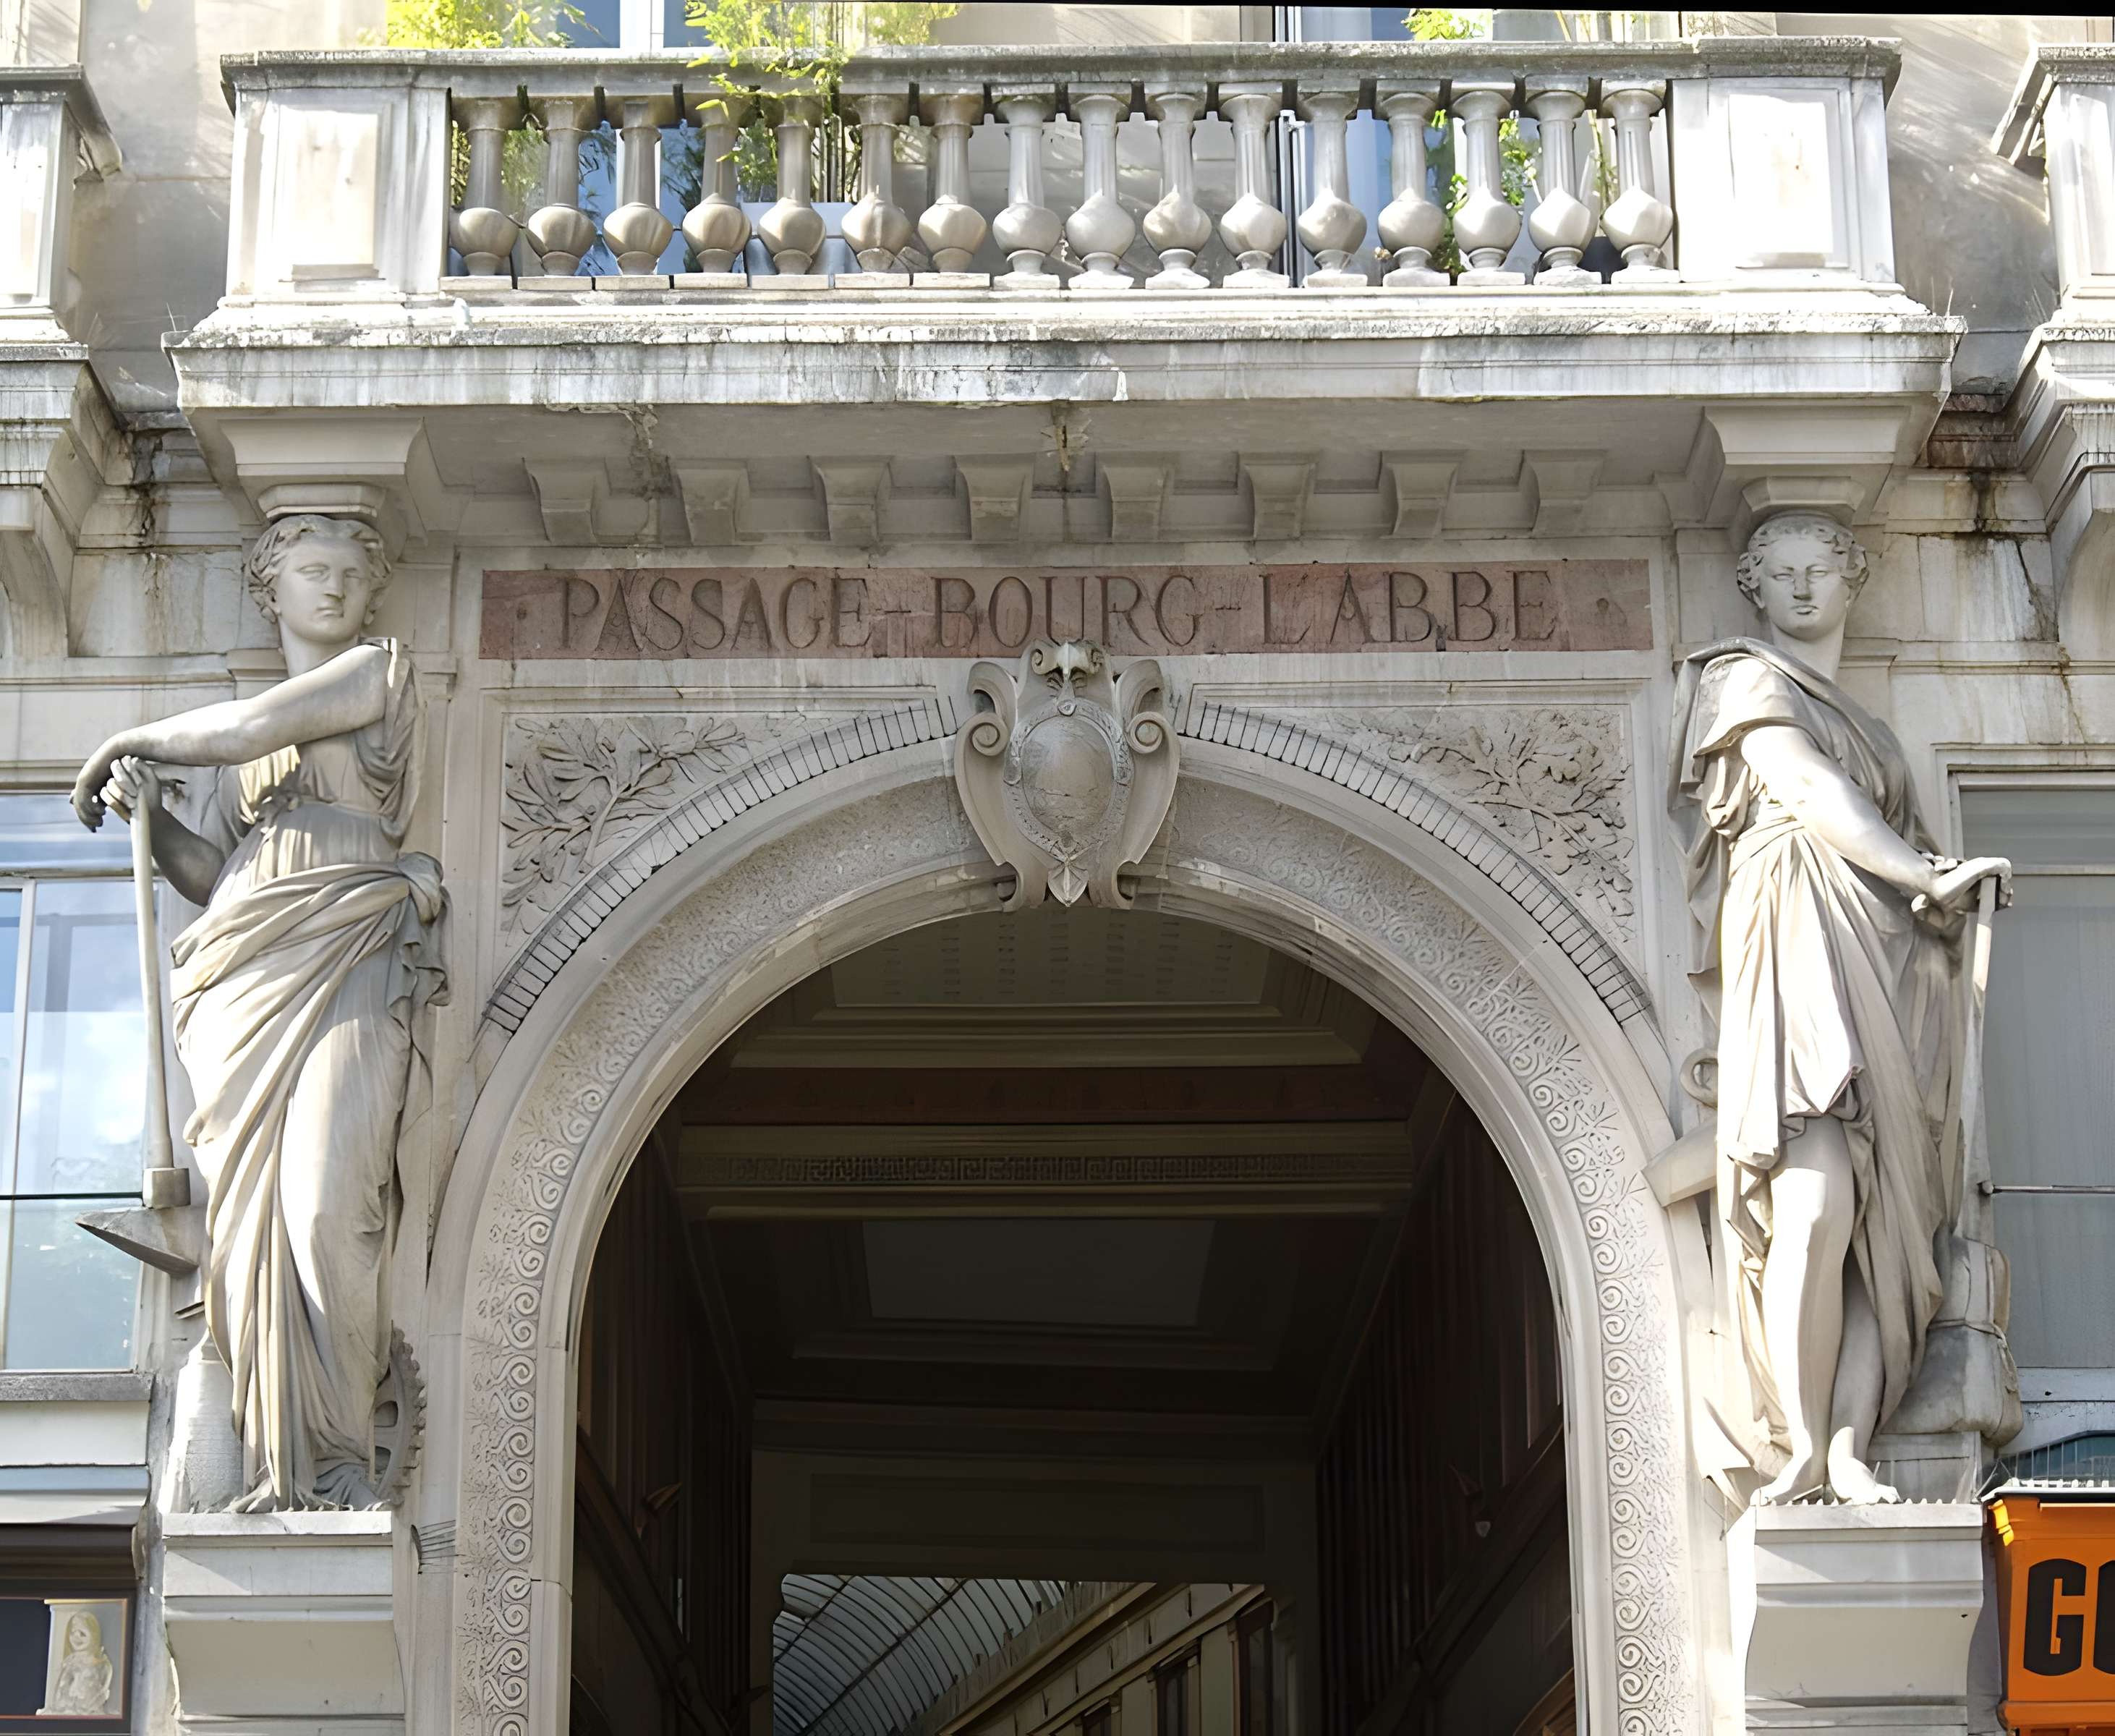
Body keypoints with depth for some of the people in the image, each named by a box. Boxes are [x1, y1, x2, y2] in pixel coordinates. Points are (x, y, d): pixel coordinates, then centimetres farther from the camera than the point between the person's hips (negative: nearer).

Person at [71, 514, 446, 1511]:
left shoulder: (380, 672, 11)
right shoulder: (236, 726, 26)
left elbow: (246, 730, -2)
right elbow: (209, 870, 21)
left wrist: (126, 744, 11)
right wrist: (145, 813, 2)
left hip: (348, 959, -5)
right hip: (244, 968, 5)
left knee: (326, 1202, -19)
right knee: (250, 1210, -8)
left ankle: (341, 1462, -17)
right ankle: (279, 1472, -10)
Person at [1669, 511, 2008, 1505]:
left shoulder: (1863, 719, 32)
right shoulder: (1750, 680, 9)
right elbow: (1814, 794, -5)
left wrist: (1933, 891, 8)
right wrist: (1932, 874, -11)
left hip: (1889, 961, 7)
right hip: (1802, 952, -7)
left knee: (1891, 1218, -8)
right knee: (1817, 1205, -22)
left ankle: (1850, 1450, -14)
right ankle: (1803, 1448, -22)